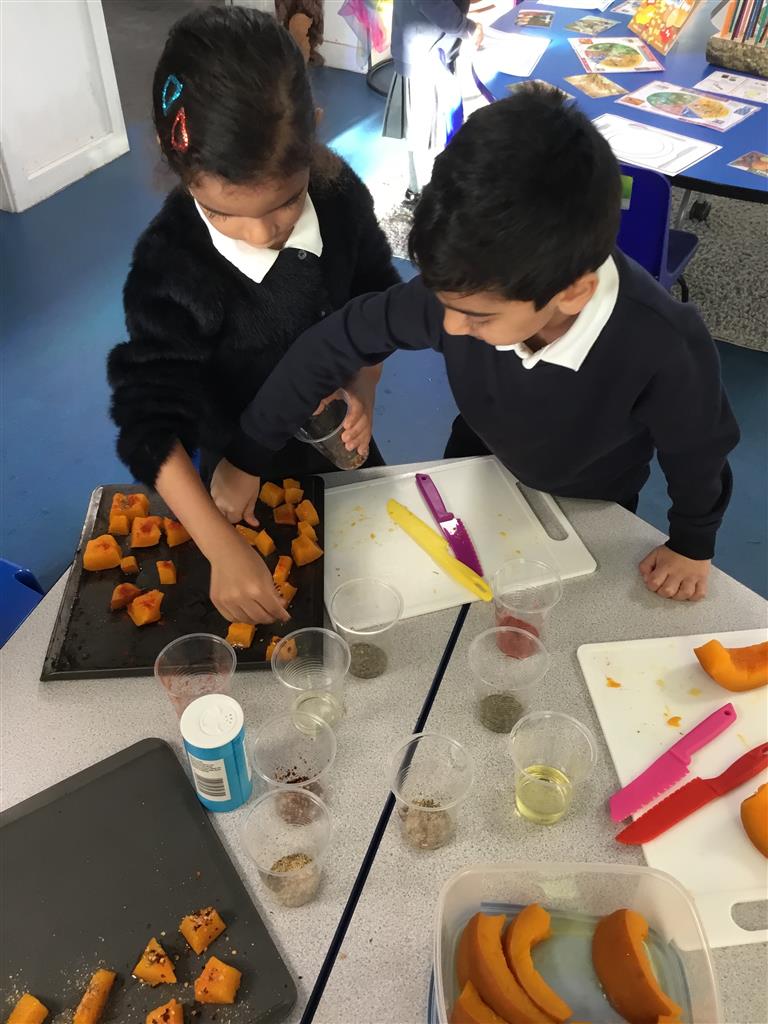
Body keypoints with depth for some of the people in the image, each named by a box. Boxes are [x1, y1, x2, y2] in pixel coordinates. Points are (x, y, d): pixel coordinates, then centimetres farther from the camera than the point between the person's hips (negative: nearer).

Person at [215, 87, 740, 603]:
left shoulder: (664, 348, -44)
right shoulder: (468, 287, -36)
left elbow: (700, 449, -22)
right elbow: (335, 343, -23)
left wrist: (692, 543, -4)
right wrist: (248, 455, -17)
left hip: (589, 510, -1)